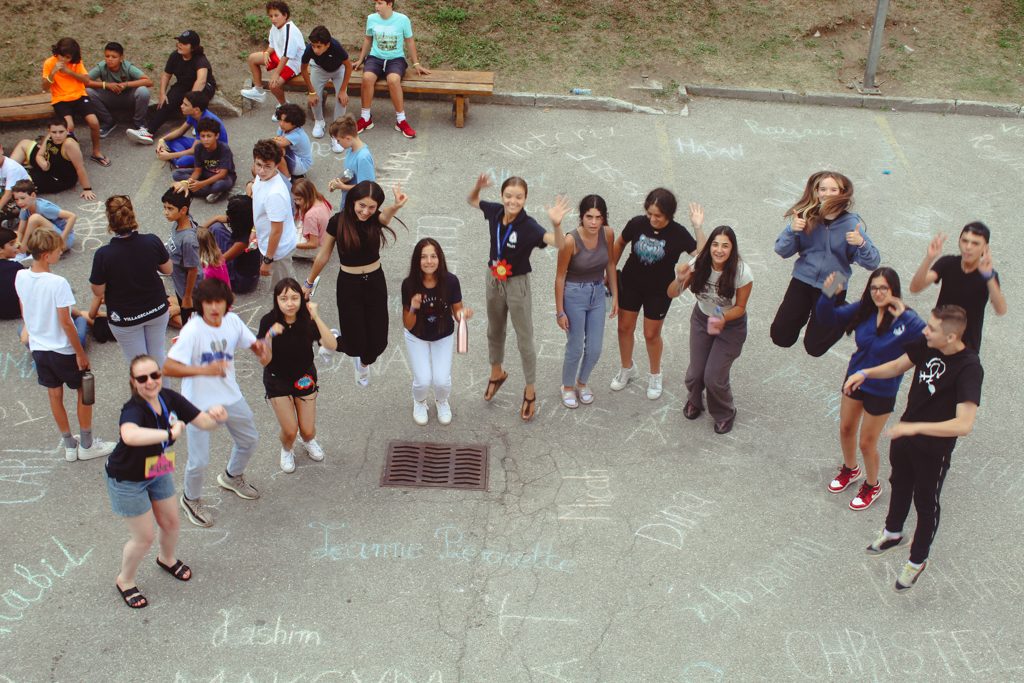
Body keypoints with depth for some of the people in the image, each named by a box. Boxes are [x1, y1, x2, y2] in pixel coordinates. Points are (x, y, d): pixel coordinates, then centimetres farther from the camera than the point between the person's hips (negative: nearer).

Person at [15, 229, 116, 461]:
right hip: (62, 349, -6)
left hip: (37, 348, 6)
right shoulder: (58, 283, -26)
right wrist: (80, 353, -13)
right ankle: (87, 444, 22)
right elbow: (65, 323, -22)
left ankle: (70, 445, 29)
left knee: (55, 394, 16)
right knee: (84, 390, 13)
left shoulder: (20, 277, -6)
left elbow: (24, 313, 7)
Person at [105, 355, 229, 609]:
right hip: (128, 480, -6)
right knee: (144, 538, 5)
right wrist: (170, 433, -63)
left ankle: (167, 559, 53)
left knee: (171, 523, 20)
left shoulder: (170, 399, -16)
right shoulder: (133, 409, -36)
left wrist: (216, 417, -34)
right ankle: (125, 580, 34)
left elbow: (203, 422, -12)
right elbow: (130, 435, -60)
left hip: (159, 472, 6)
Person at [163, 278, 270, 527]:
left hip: (231, 397, 6)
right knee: (199, 460, -1)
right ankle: (191, 499, 31)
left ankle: (233, 477, 53)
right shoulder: (192, 331, -25)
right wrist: (204, 370, -38)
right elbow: (168, 367, -29)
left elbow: (254, 344, 6)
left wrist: (260, 346, -19)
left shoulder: (233, 322, -6)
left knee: (250, 440, 22)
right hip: (199, 402, -6)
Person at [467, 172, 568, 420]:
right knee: (494, 332, 26)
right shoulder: (495, 212, -12)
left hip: (517, 285, -5)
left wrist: (556, 223, -60)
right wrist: (478, 187, -15)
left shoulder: (528, 226, -26)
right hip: (494, 281, 6)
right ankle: (497, 373, 51)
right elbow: (471, 200, 7)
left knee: (525, 341, 7)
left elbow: (558, 243, -40)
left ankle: (530, 391, 26)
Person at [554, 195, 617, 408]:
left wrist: (615, 296, 8)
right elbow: (560, 276, -14)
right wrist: (560, 311, -11)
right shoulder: (571, 241, -24)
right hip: (574, 295, -4)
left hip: (598, 294, 4)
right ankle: (568, 386, 33)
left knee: (595, 350, 10)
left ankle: (582, 382, 38)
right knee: (575, 349, 5)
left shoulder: (608, 234, -11)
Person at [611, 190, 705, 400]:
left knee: (651, 334, 9)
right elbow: (620, 244, 4)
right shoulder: (637, 224, -14)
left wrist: (698, 228, -35)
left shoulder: (678, 234, -19)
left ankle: (655, 375, 34)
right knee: (625, 327, 13)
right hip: (630, 285, 2)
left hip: (659, 292, -2)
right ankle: (627, 368, 39)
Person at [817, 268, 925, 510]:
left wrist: (904, 317, -46)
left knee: (867, 443, 9)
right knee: (846, 429, 22)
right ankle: (850, 469, 51)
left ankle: (872, 485, 38)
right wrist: (827, 295, -21)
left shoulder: (906, 320, -25)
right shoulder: (863, 310, -12)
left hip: (882, 390, -5)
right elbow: (827, 317, -3)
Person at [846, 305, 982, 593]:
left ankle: (917, 561, 38)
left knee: (926, 503, 15)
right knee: (900, 483, 28)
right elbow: (898, 366, 3)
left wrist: (916, 427, -42)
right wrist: (865, 373, -14)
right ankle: (893, 534, 56)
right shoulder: (926, 345, -14)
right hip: (905, 431, 6)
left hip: (934, 448, -6)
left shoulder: (969, 369, -33)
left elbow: (963, 425, -38)